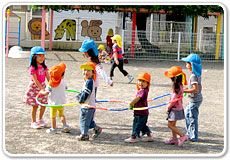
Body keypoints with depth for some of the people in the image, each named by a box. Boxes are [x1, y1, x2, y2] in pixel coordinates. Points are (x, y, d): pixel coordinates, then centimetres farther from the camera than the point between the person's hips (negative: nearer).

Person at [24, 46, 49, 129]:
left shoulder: (44, 67, 3)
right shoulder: (33, 68, -17)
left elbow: (48, 77, 3)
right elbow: (35, 80, -21)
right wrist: (42, 89, -25)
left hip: (42, 86, 6)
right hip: (34, 88, -6)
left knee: (44, 104, 9)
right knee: (35, 105, 0)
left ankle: (40, 120, 28)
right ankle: (33, 122, 14)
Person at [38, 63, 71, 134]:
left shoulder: (50, 84, -15)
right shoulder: (63, 82, -3)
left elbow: (47, 92, -18)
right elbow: (65, 88, 14)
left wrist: (41, 92, 1)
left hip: (53, 103, -4)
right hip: (62, 102, 4)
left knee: (53, 116, 8)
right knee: (62, 114, 22)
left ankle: (53, 129, 14)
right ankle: (65, 126, 11)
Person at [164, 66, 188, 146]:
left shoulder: (176, 86, -23)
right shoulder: (180, 85, 6)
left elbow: (174, 99, -21)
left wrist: (168, 107, -9)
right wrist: (169, 105, 17)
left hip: (175, 108, -9)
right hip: (178, 107, 9)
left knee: (170, 125, -4)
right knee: (172, 124, 18)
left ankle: (183, 136, -3)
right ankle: (174, 139, 26)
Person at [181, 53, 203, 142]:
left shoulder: (193, 76, -21)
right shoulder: (197, 74, 8)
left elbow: (195, 89, -27)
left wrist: (184, 91, -22)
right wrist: (188, 89, 15)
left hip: (195, 100, -10)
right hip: (196, 98, 10)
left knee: (193, 118, -1)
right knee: (187, 114, 20)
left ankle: (194, 137, 8)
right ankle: (189, 133, 28)